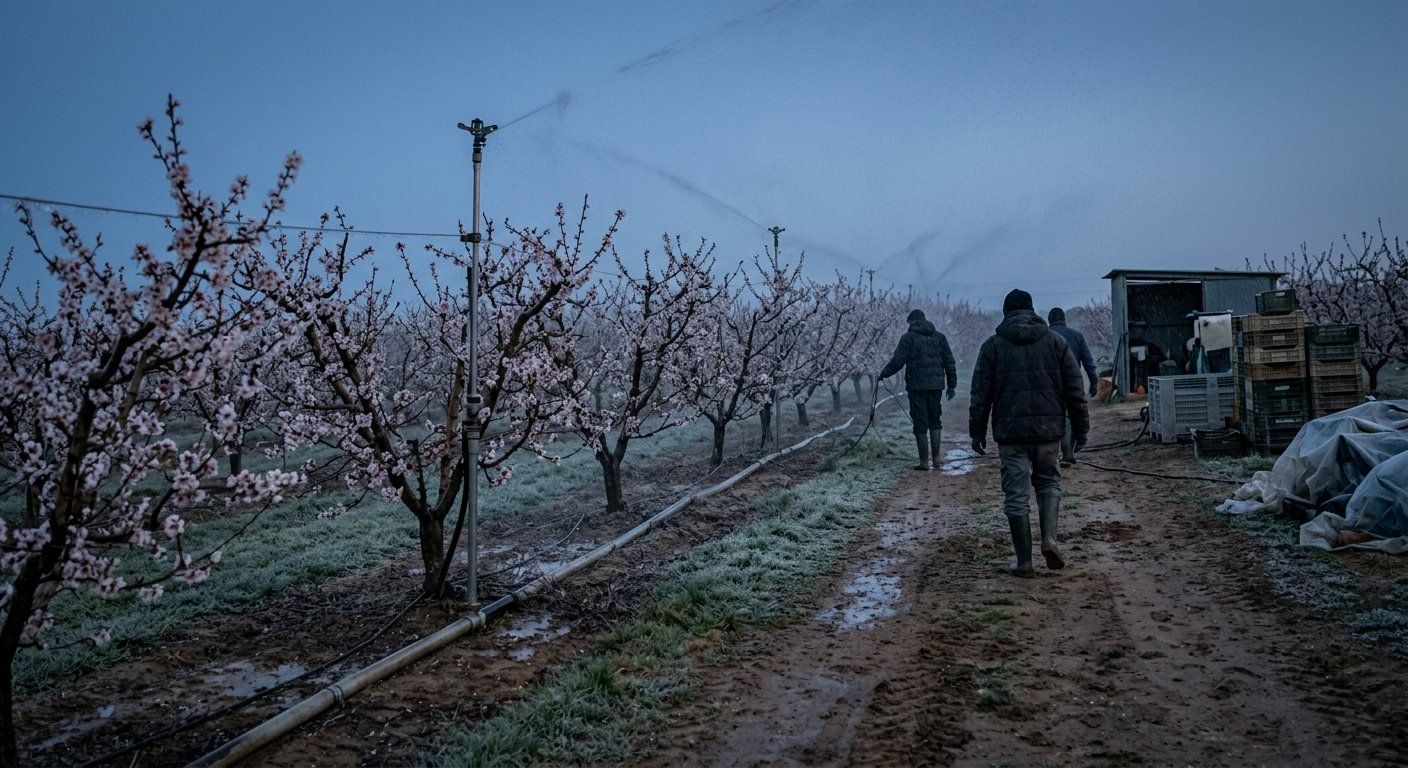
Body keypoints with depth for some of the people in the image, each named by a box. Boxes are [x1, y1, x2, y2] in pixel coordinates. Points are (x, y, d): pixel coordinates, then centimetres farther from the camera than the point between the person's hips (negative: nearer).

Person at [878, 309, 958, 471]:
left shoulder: (908, 338, -4)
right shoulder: (939, 337, 10)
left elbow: (897, 361, -9)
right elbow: (950, 363, 10)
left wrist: (883, 374, 6)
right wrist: (952, 385, 16)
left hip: (917, 386, -4)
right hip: (936, 385, 4)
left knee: (920, 423, 0)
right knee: (935, 420, 15)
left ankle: (924, 462, 2)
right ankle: (936, 457, 14)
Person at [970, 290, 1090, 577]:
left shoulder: (993, 345, 2)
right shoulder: (1056, 341, 6)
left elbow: (981, 394, 1)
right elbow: (1075, 390, 6)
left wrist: (977, 432, 7)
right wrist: (1081, 428, 12)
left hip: (1010, 432, -1)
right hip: (1049, 429, 2)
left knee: (1016, 493, 3)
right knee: (1048, 482, 19)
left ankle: (1024, 561, 5)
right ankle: (1049, 538, -1)